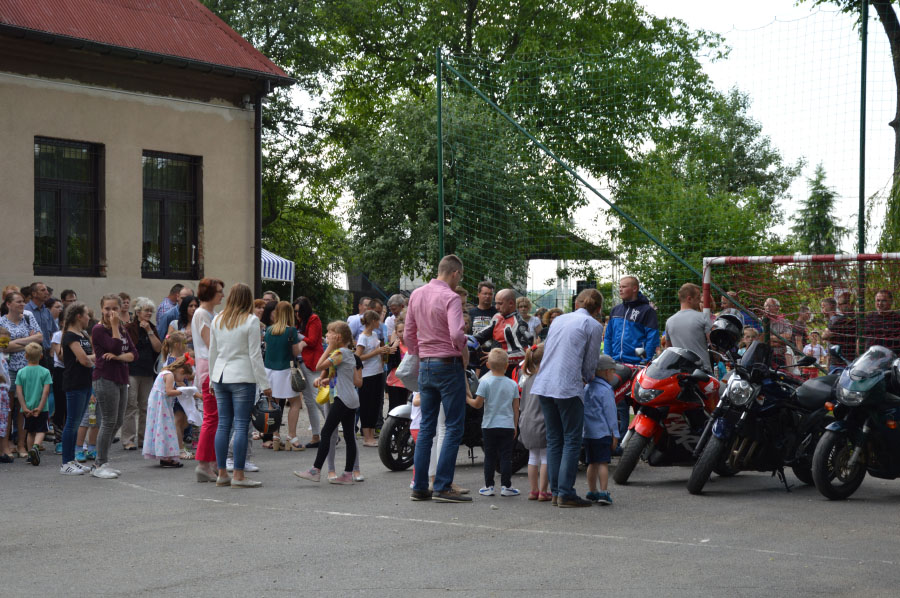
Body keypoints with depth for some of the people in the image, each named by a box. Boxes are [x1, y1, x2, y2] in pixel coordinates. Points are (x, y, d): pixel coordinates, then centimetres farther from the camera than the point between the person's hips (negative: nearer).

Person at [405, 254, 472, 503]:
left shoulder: (416, 295, 9)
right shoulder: (450, 298, -14)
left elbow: (408, 335, 14)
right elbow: (456, 334, -27)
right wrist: (464, 352, -9)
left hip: (425, 366, 7)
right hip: (449, 365, -7)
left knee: (426, 427, 11)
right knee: (453, 427, -1)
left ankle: (420, 487, 11)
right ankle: (442, 487, -4)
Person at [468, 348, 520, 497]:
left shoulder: (485, 382, -7)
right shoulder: (512, 384, 1)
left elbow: (478, 404, -9)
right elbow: (516, 408, 5)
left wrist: (468, 400, 11)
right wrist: (515, 426, 14)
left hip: (489, 426, -1)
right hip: (508, 426, 1)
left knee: (490, 457, 6)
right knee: (506, 457, 4)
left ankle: (488, 486, 8)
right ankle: (506, 486, 3)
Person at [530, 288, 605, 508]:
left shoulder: (558, 320, 19)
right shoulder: (593, 326, 1)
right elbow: (590, 363, 3)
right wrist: (586, 378, 25)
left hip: (544, 385, 6)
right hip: (568, 388, -6)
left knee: (554, 440, 13)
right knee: (572, 441, -1)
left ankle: (556, 490, 14)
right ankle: (566, 493, -6)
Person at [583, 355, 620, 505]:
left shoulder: (587, 388, 14)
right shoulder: (606, 390, -10)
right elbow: (610, 413, -11)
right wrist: (615, 435, -7)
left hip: (588, 433, 7)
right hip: (603, 433, -7)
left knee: (592, 463, 14)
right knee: (603, 463, -7)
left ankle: (592, 491, 19)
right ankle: (603, 492, -12)